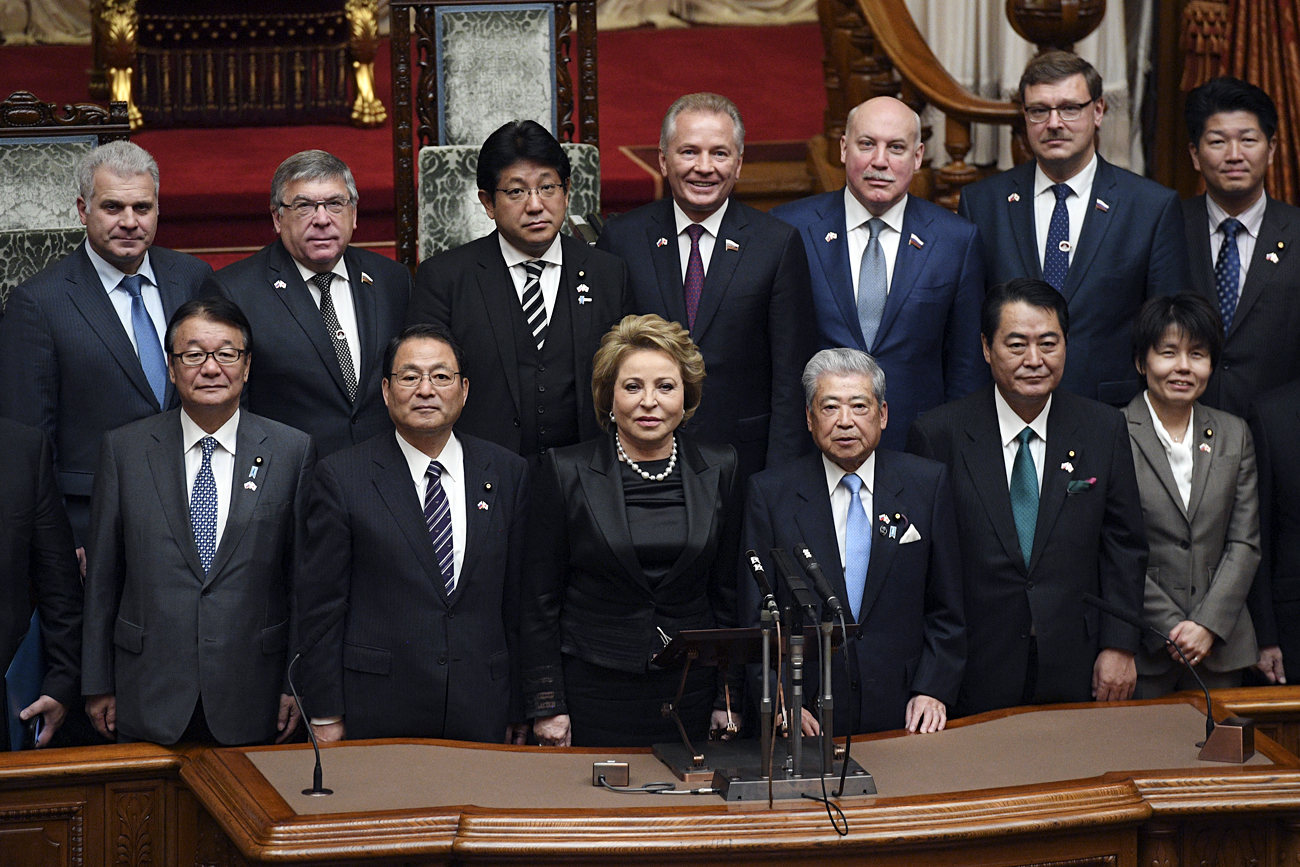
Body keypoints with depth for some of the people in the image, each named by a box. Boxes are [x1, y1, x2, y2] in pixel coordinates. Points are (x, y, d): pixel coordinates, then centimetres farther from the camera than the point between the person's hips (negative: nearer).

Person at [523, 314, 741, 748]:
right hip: (593, 692, -2)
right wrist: (547, 706, -4)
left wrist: (730, 700, 5)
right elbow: (541, 600, 0)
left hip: (690, 696, 2)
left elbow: (729, 593, 9)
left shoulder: (718, 469, 5)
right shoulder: (567, 471, -2)